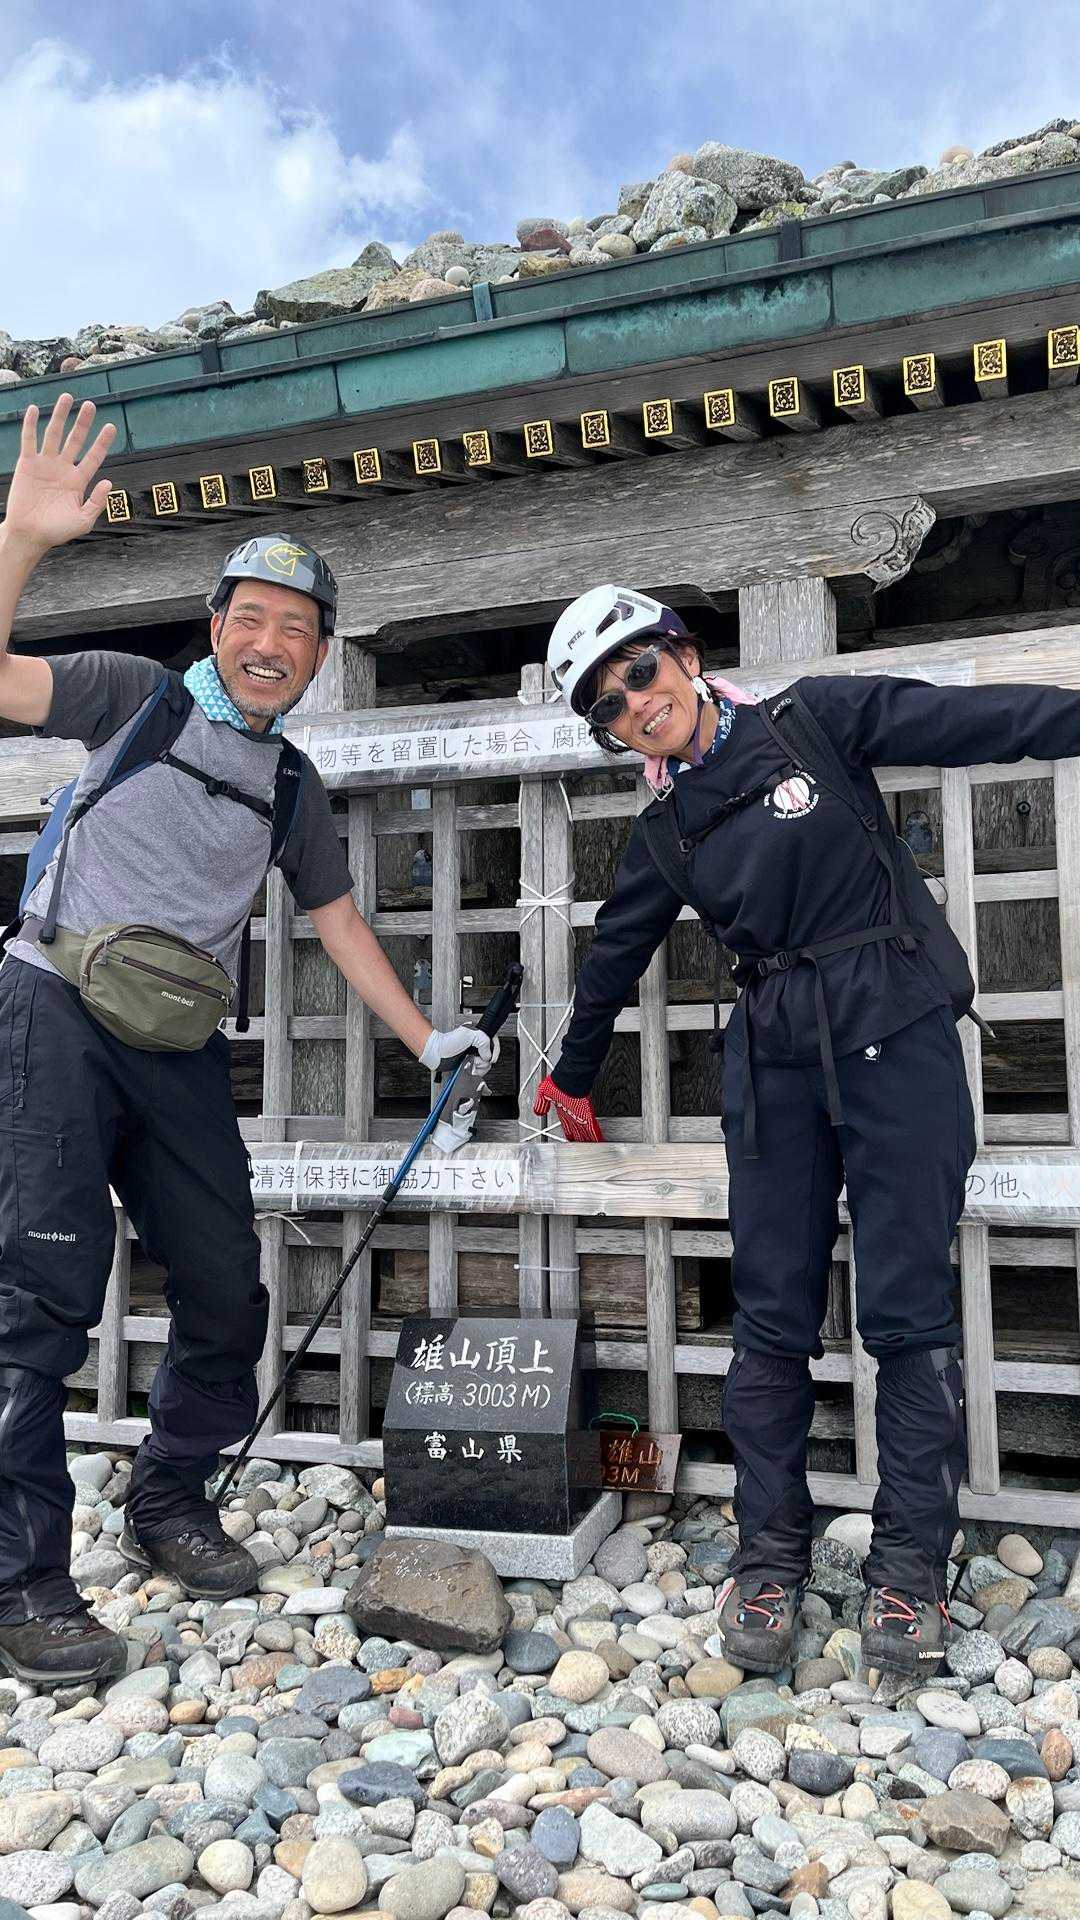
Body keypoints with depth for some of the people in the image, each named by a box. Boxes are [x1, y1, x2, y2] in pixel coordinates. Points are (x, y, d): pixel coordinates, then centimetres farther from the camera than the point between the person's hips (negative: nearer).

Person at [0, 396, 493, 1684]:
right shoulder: (135, 695, 4)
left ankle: (168, 1506, 26)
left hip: (179, 1049, 5)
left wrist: (426, 1040, 18)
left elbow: (338, 924, 21)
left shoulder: (292, 787, 17)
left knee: (225, 1296, 5)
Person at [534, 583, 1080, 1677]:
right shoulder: (666, 833, 11)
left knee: (907, 1308, -2)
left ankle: (910, 1561, 11)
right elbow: (614, 956, 22)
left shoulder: (818, 720, 2)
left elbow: (976, 720, 2)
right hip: (771, 1061, 3)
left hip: (893, 1033, -2)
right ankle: (769, 1551, 16)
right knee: (772, 1314, 3)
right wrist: (573, 1082, 32)